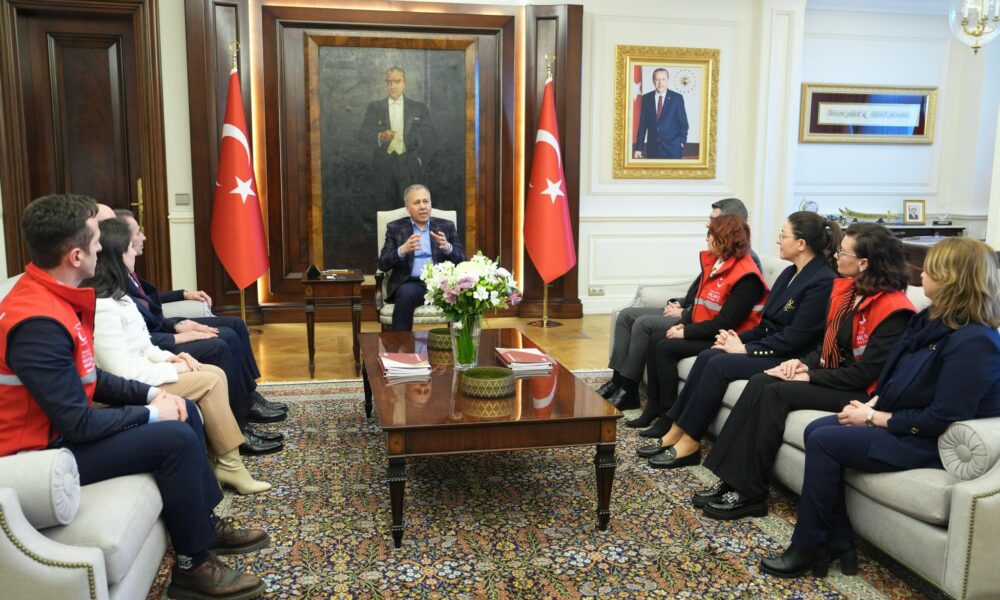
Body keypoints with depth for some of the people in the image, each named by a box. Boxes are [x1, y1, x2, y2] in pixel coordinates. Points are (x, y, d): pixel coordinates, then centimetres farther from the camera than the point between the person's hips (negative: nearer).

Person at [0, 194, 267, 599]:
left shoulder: (50, 295, 3)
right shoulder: (38, 323, -29)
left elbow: (89, 379, 10)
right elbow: (78, 424, -28)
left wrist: (152, 394, -1)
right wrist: (150, 412, -14)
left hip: (63, 427, 10)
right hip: (44, 452, -10)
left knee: (184, 412, 9)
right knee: (175, 438, -21)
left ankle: (206, 524, 21)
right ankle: (193, 567, -4)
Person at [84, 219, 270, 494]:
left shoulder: (115, 296, 9)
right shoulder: (101, 307, -24)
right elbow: (121, 373, -26)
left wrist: (168, 357, -3)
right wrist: (172, 369, -15)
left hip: (138, 372, 10)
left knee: (216, 374, 0)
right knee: (209, 381, -14)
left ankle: (228, 463, -1)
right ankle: (229, 465, -1)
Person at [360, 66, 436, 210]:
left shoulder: (419, 108, 9)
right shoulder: (375, 107, 11)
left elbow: (428, 138, 8)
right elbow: (363, 133, 2)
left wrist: (421, 162, 1)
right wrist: (379, 137, -17)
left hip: (409, 165, -1)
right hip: (383, 165, 1)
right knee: (386, 208, 0)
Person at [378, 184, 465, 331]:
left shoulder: (446, 226, 14)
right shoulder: (395, 228, 11)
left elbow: (462, 261, 7)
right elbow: (383, 264, 2)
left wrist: (448, 248, -15)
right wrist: (403, 250, -18)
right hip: (411, 283, -1)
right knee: (406, 294, -35)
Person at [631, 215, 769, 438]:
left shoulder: (745, 277, -19)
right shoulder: (713, 264, 9)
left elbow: (725, 323, -23)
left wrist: (685, 332, -18)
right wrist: (683, 324, -1)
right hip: (706, 334, 9)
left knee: (666, 348, -20)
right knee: (655, 341, 0)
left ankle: (668, 417, -12)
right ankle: (653, 407, 3)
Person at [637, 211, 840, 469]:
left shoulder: (823, 281, -14)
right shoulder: (790, 273, 15)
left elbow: (795, 337, -19)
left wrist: (746, 349, -16)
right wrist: (738, 338, 0)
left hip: (790, 360, -8)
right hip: (769, 346, 8)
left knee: (720, 364, -24)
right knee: (707, 356, -14)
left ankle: (689, 443, -16)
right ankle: (676, 432, -14)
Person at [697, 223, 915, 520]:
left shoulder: (893, 309, -18)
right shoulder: (844, 289, 8)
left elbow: (865, 372, -20)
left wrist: (810, 377, -16)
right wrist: (805, 363, -2)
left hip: (860, 392, -8)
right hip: (830, 376, 8)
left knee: (777, 393, -26)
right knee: (759, 383, -15)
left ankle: (750, 494, -17)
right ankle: (730, 481, -17)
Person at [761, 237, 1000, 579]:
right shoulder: (933, 319, 7)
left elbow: (941, 419, -25)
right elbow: (895, 375, 17)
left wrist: (875, 418, -17)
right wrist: (872, 403, -1)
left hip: (927, 442, -10)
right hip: (898, 419, 10)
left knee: (824, 442, -18)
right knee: (816, 429, -4)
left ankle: (809, 547, -4)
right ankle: (838, 539, -1)